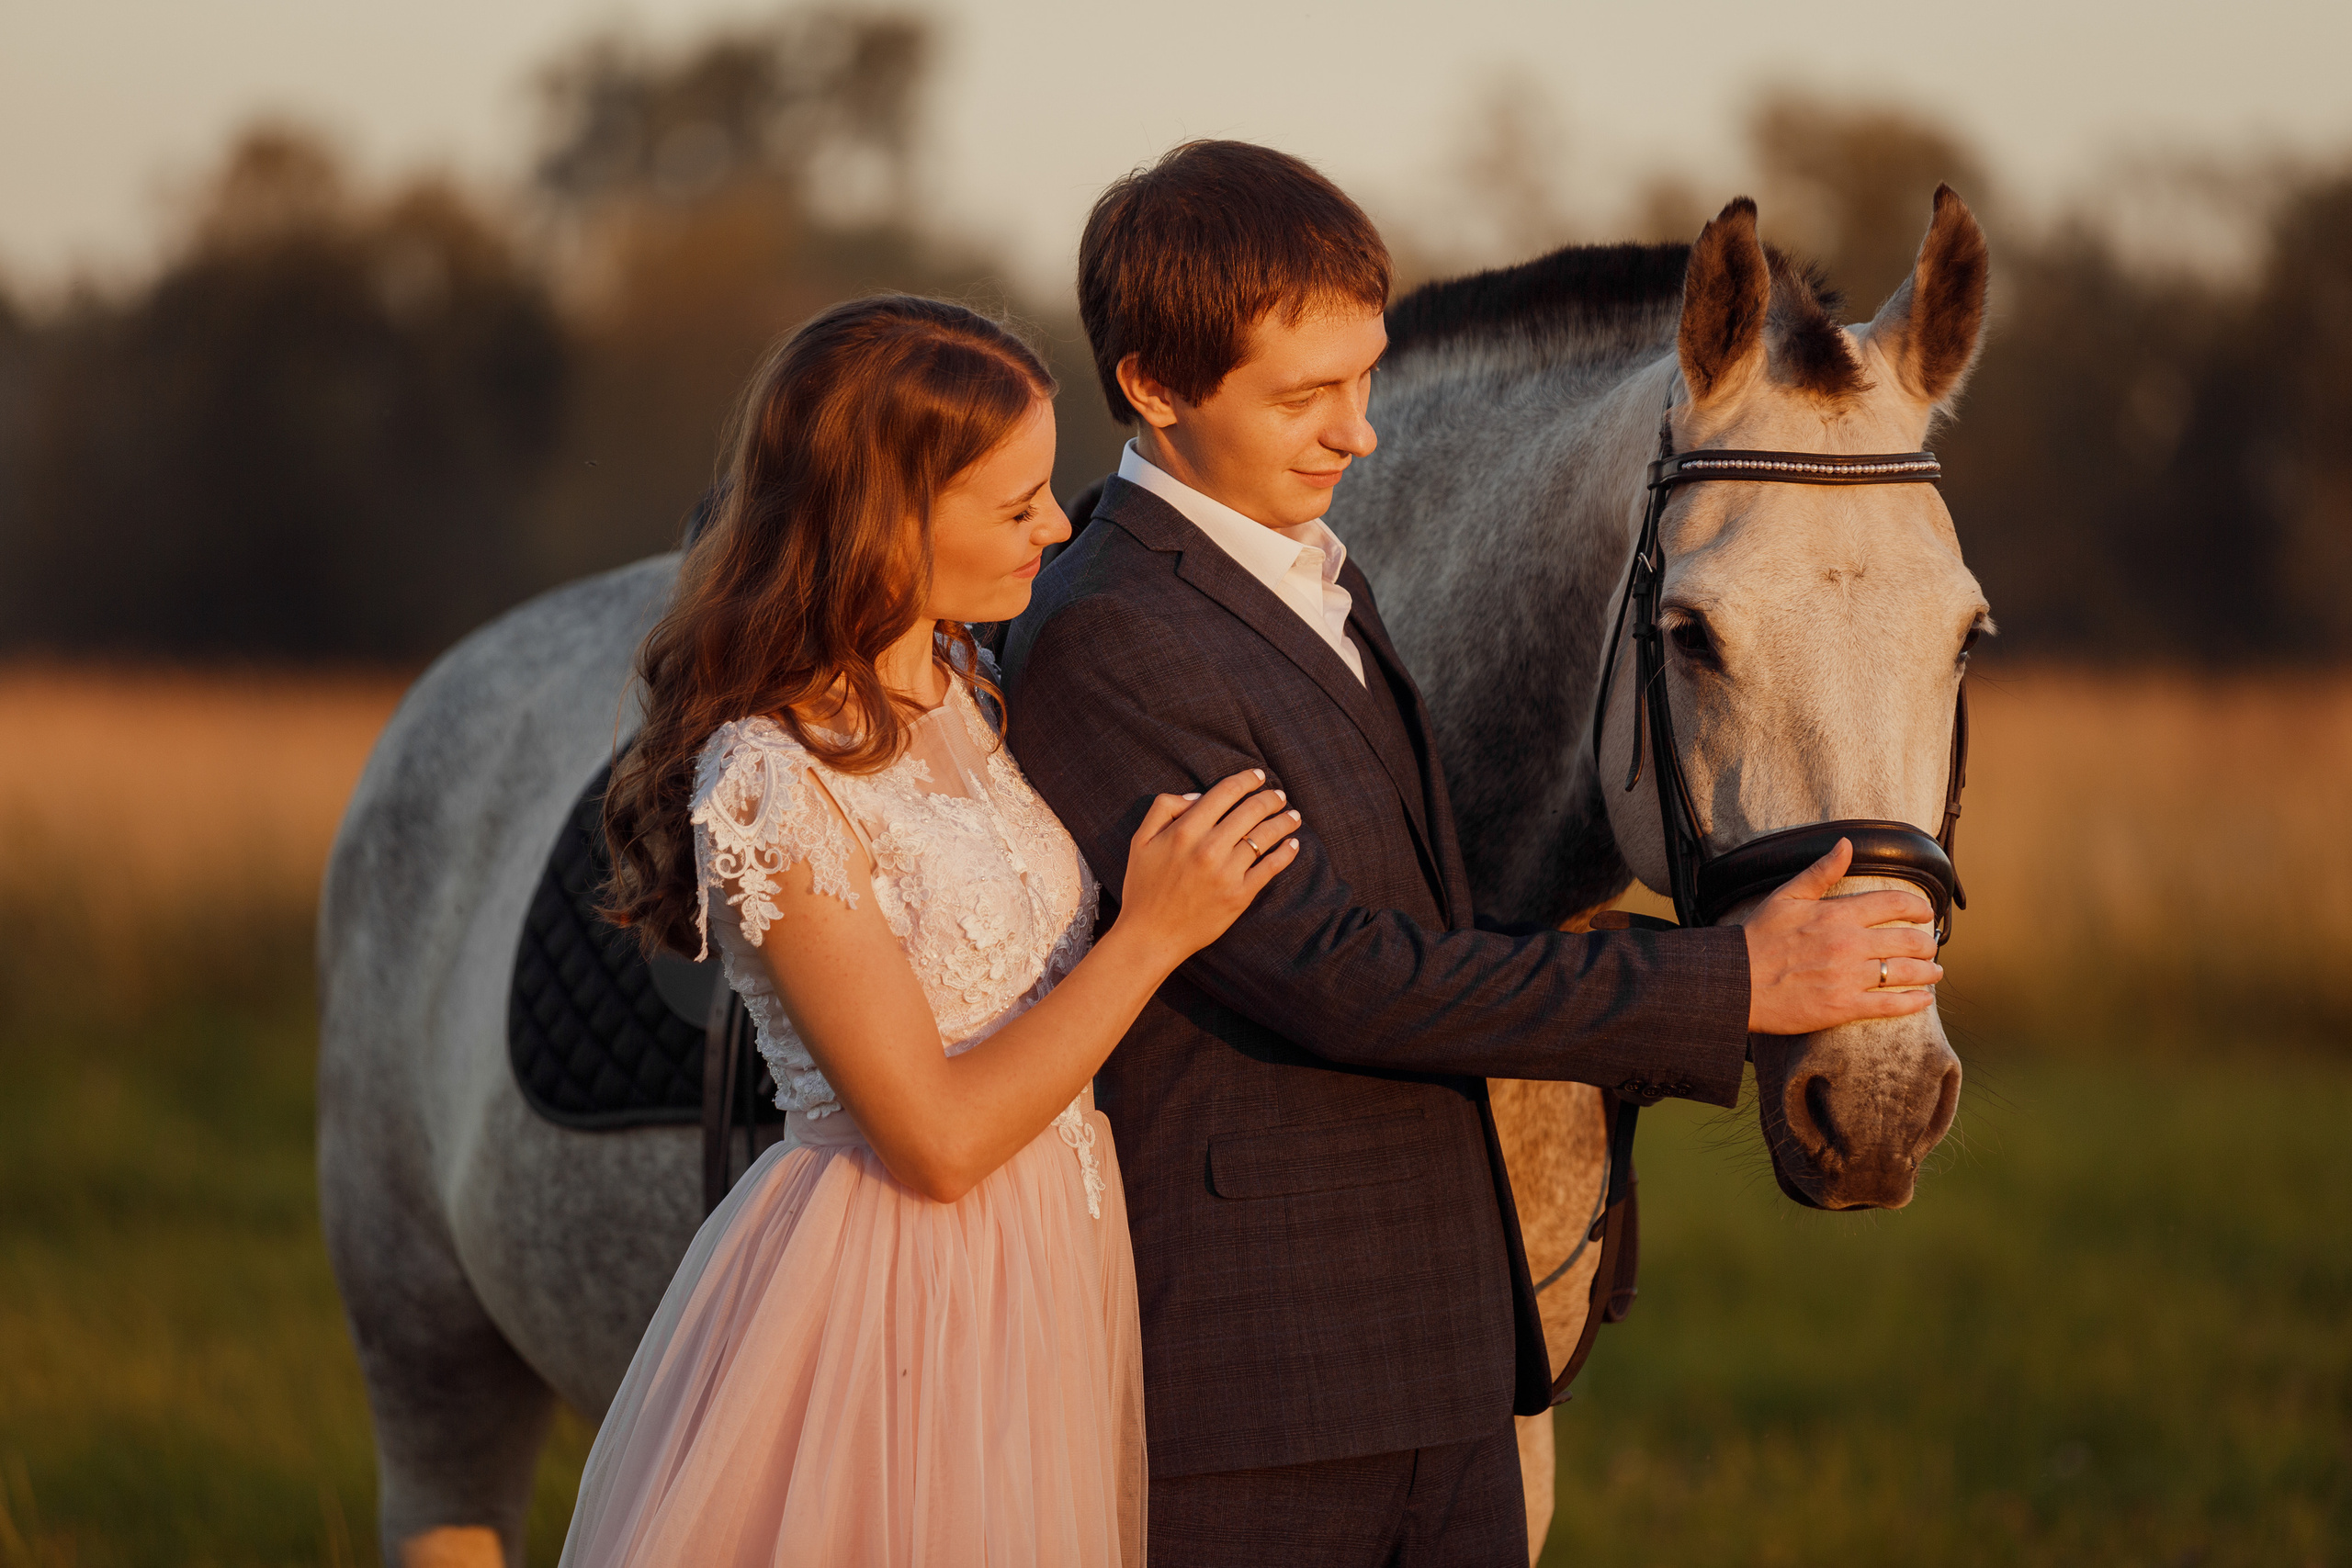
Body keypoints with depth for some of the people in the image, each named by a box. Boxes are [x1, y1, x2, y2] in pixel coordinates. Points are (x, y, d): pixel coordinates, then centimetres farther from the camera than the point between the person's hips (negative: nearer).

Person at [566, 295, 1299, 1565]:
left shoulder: (963, 698, 6)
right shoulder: (775, 782, -20)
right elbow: (937, 1138, -19)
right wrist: (1153, 935, -17)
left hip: (1048, 1267, 8)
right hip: (897, 1304, -8)